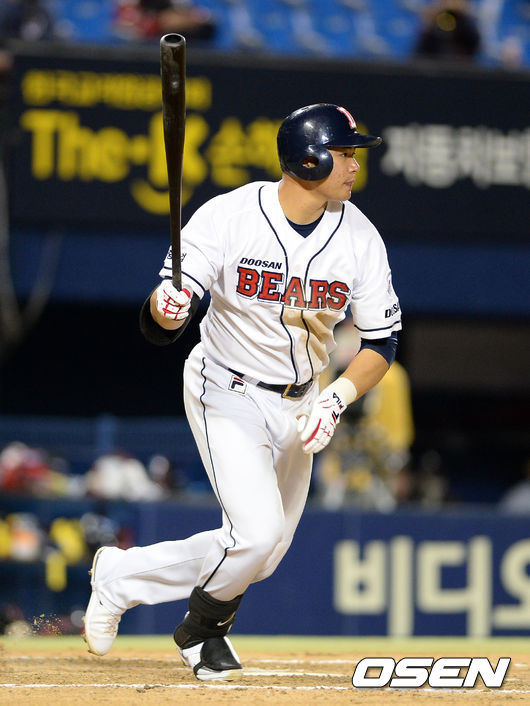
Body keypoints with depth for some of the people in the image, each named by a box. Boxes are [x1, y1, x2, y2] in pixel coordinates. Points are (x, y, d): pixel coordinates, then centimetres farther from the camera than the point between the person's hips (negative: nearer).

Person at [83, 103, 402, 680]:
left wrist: (336, 398, -19)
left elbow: (382, 343, -2)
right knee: (258, 532, -22)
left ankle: (122, 575, 26)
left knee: (260, 559, 5)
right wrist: (165, 307, -46)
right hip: (227, 392, -5)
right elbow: (156, 328, -22)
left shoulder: (359, 237, -9)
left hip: (298, 407, 5)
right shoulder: (228, 217, -20)